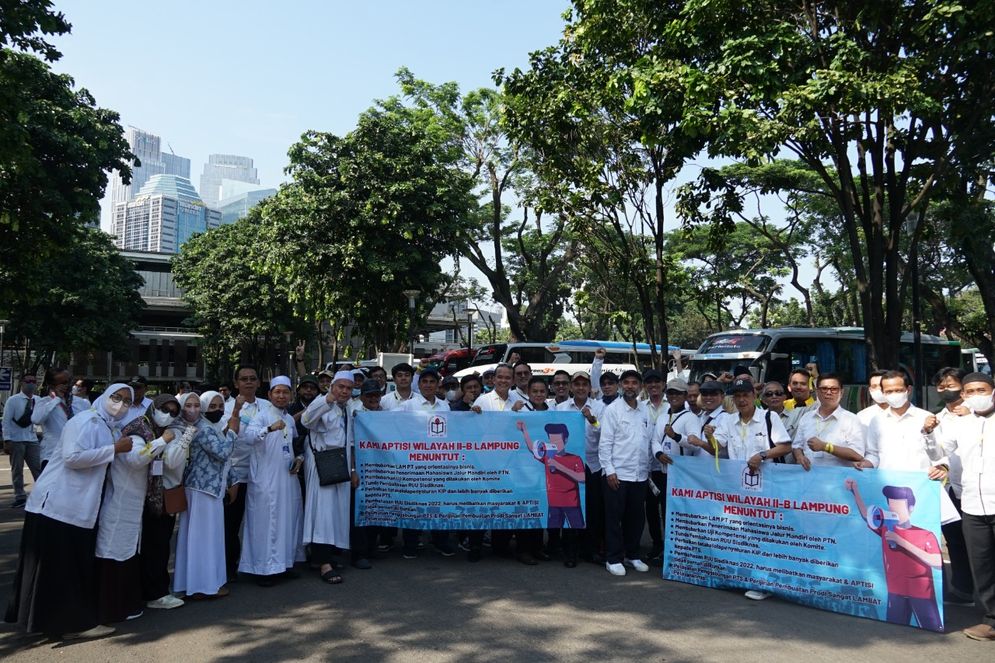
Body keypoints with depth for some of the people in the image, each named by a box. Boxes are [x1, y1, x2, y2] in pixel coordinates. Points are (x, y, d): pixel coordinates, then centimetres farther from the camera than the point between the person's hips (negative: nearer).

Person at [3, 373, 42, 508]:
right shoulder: (13, 400, -6)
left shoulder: (38, 400, 5)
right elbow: (6, 420, -8)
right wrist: (7, 438, -13)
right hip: (16, 440, -3)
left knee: (38, 467, 4)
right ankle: (20, 496, 16)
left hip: (32, 439, 3)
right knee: (17, 469, 7)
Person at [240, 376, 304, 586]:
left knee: (287, 519, 12)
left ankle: (283, 562, 24)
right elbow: (249, 436, -26)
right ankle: (263, 568, 6)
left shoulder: (290, 419, 13)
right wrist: (270, 428, -41)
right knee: (266, 521, -3)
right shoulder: (262, 415, -8)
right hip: (266, 479, -7)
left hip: (287, 477, 7)